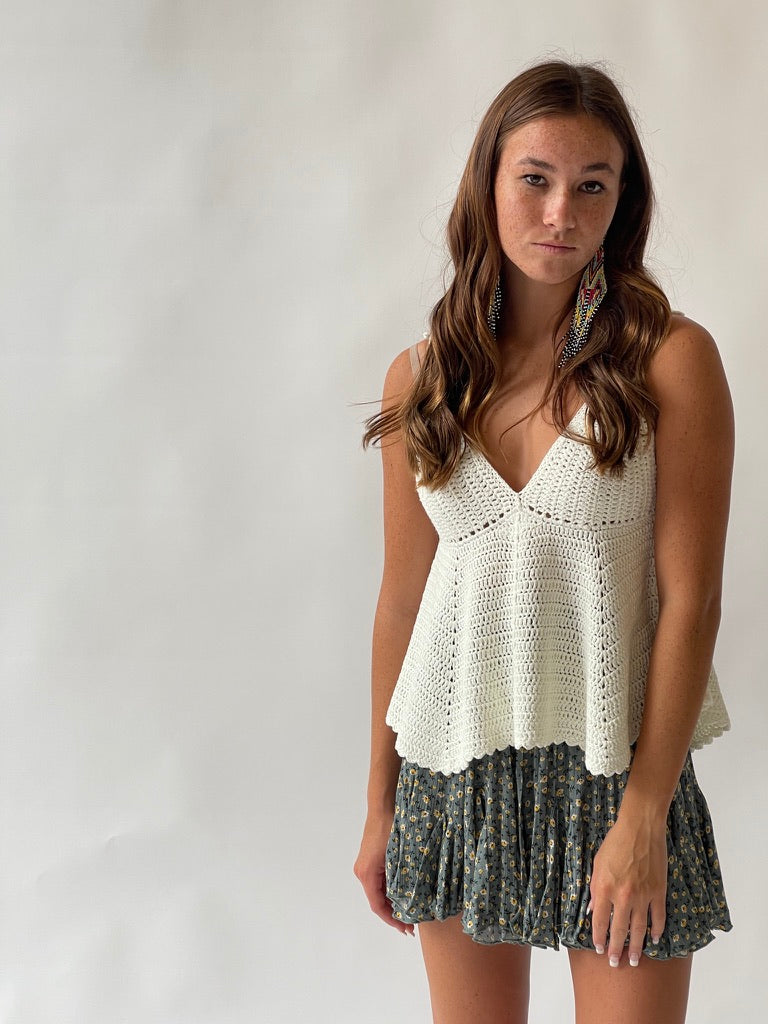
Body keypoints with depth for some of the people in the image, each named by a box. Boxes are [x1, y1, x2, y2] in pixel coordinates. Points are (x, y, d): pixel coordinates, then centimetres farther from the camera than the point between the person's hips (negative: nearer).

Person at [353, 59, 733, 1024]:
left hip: (616, 763, -3)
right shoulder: (422, 376, 4)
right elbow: (402, 595, 7)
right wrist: (381, 804, 9)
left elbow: (690, 600, -9)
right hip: (454, 766, 3)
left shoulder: (672, 358, -7)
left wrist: (644, 814, -14)